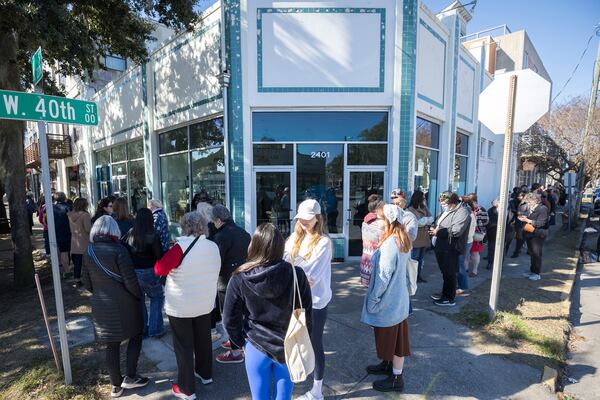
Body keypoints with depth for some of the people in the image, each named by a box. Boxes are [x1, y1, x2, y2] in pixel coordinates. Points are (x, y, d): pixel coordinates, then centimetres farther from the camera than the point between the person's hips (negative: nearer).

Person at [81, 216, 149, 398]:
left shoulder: (88, 251, -1)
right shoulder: (118, 249, -18)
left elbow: (86, 282, 8)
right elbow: (130, 280, -19)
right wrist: (139, 295, -2)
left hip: (101, 306, 5)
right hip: (123, 304, -5)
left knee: (111, 345, 16)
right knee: (136, 335, 17)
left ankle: (116, 386, 28)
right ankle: (130, 377, 17)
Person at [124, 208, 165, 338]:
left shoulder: (129, 234, -4)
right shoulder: (152, 236, -18)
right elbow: (159, 256, -15)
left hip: (132, 272, 5)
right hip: (148, 272, -4)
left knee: (139, 299, 19)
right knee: (157, 298, 15)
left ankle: (142, 329, 30)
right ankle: (155, 329, 16)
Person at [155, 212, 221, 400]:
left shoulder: (181, 247, -23)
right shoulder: (214, 247, -5)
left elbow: (159, 270, -18)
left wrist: (168, 255, -1)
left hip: (180, 306, -5)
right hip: (205, 303, 5)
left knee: (184, 345, 11)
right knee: (203, 339, 23)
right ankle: (205, 374, 42)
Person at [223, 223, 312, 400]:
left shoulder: (239, 279, -17)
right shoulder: (296, 274, -19)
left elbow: (230, 319, -6)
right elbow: (307, 314, -8)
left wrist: (241, 341, 11)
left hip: (256, 348, 0)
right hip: (289, 348, 0)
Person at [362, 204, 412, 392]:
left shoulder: (390, 244, -28)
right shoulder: (403, 241, 2)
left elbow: (384, 275, -24)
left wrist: (373, 299, -16)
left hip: (388, 299, -9)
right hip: (397, 296, 9)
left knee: (393, 337, 8)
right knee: (392, 335, 24)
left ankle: (396, 378, 25)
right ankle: (387, 364, 43)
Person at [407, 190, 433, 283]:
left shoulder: (423, 209, 11)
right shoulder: (410, 210, -11)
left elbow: (431, 219, 3)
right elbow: (417, 223, -17)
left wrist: (425, 207, -5)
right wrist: (427, 220, -2)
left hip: (424, 238, 7)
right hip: (415, 239, -7)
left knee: (421, 258, 14)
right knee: (414, 259, 1)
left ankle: (419, 275, 24)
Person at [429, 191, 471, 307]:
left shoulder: (462, 212, -17)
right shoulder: (447, 211, 14)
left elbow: (456, 231, -27)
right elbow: (440, 225, 25)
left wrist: (438, 232, -19)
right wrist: (434, 228, 4)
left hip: (451, 249, -9)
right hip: (442, 248, 9)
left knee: (450, 274, 2)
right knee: (445, 272, 19)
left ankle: (450, 299, 15)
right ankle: (444, 294, 33)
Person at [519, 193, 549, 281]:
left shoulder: (543, 209, -12)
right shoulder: (531, 209, 12)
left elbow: (541, 223, -20)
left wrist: (527, 220, -23)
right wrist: (524, 218, 2)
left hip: (538, 235, -8)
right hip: (530, 234, 8)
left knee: (536, 254, -3)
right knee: (532, 254, 14)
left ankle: (537, 273, 5)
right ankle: (532, 271, 24)